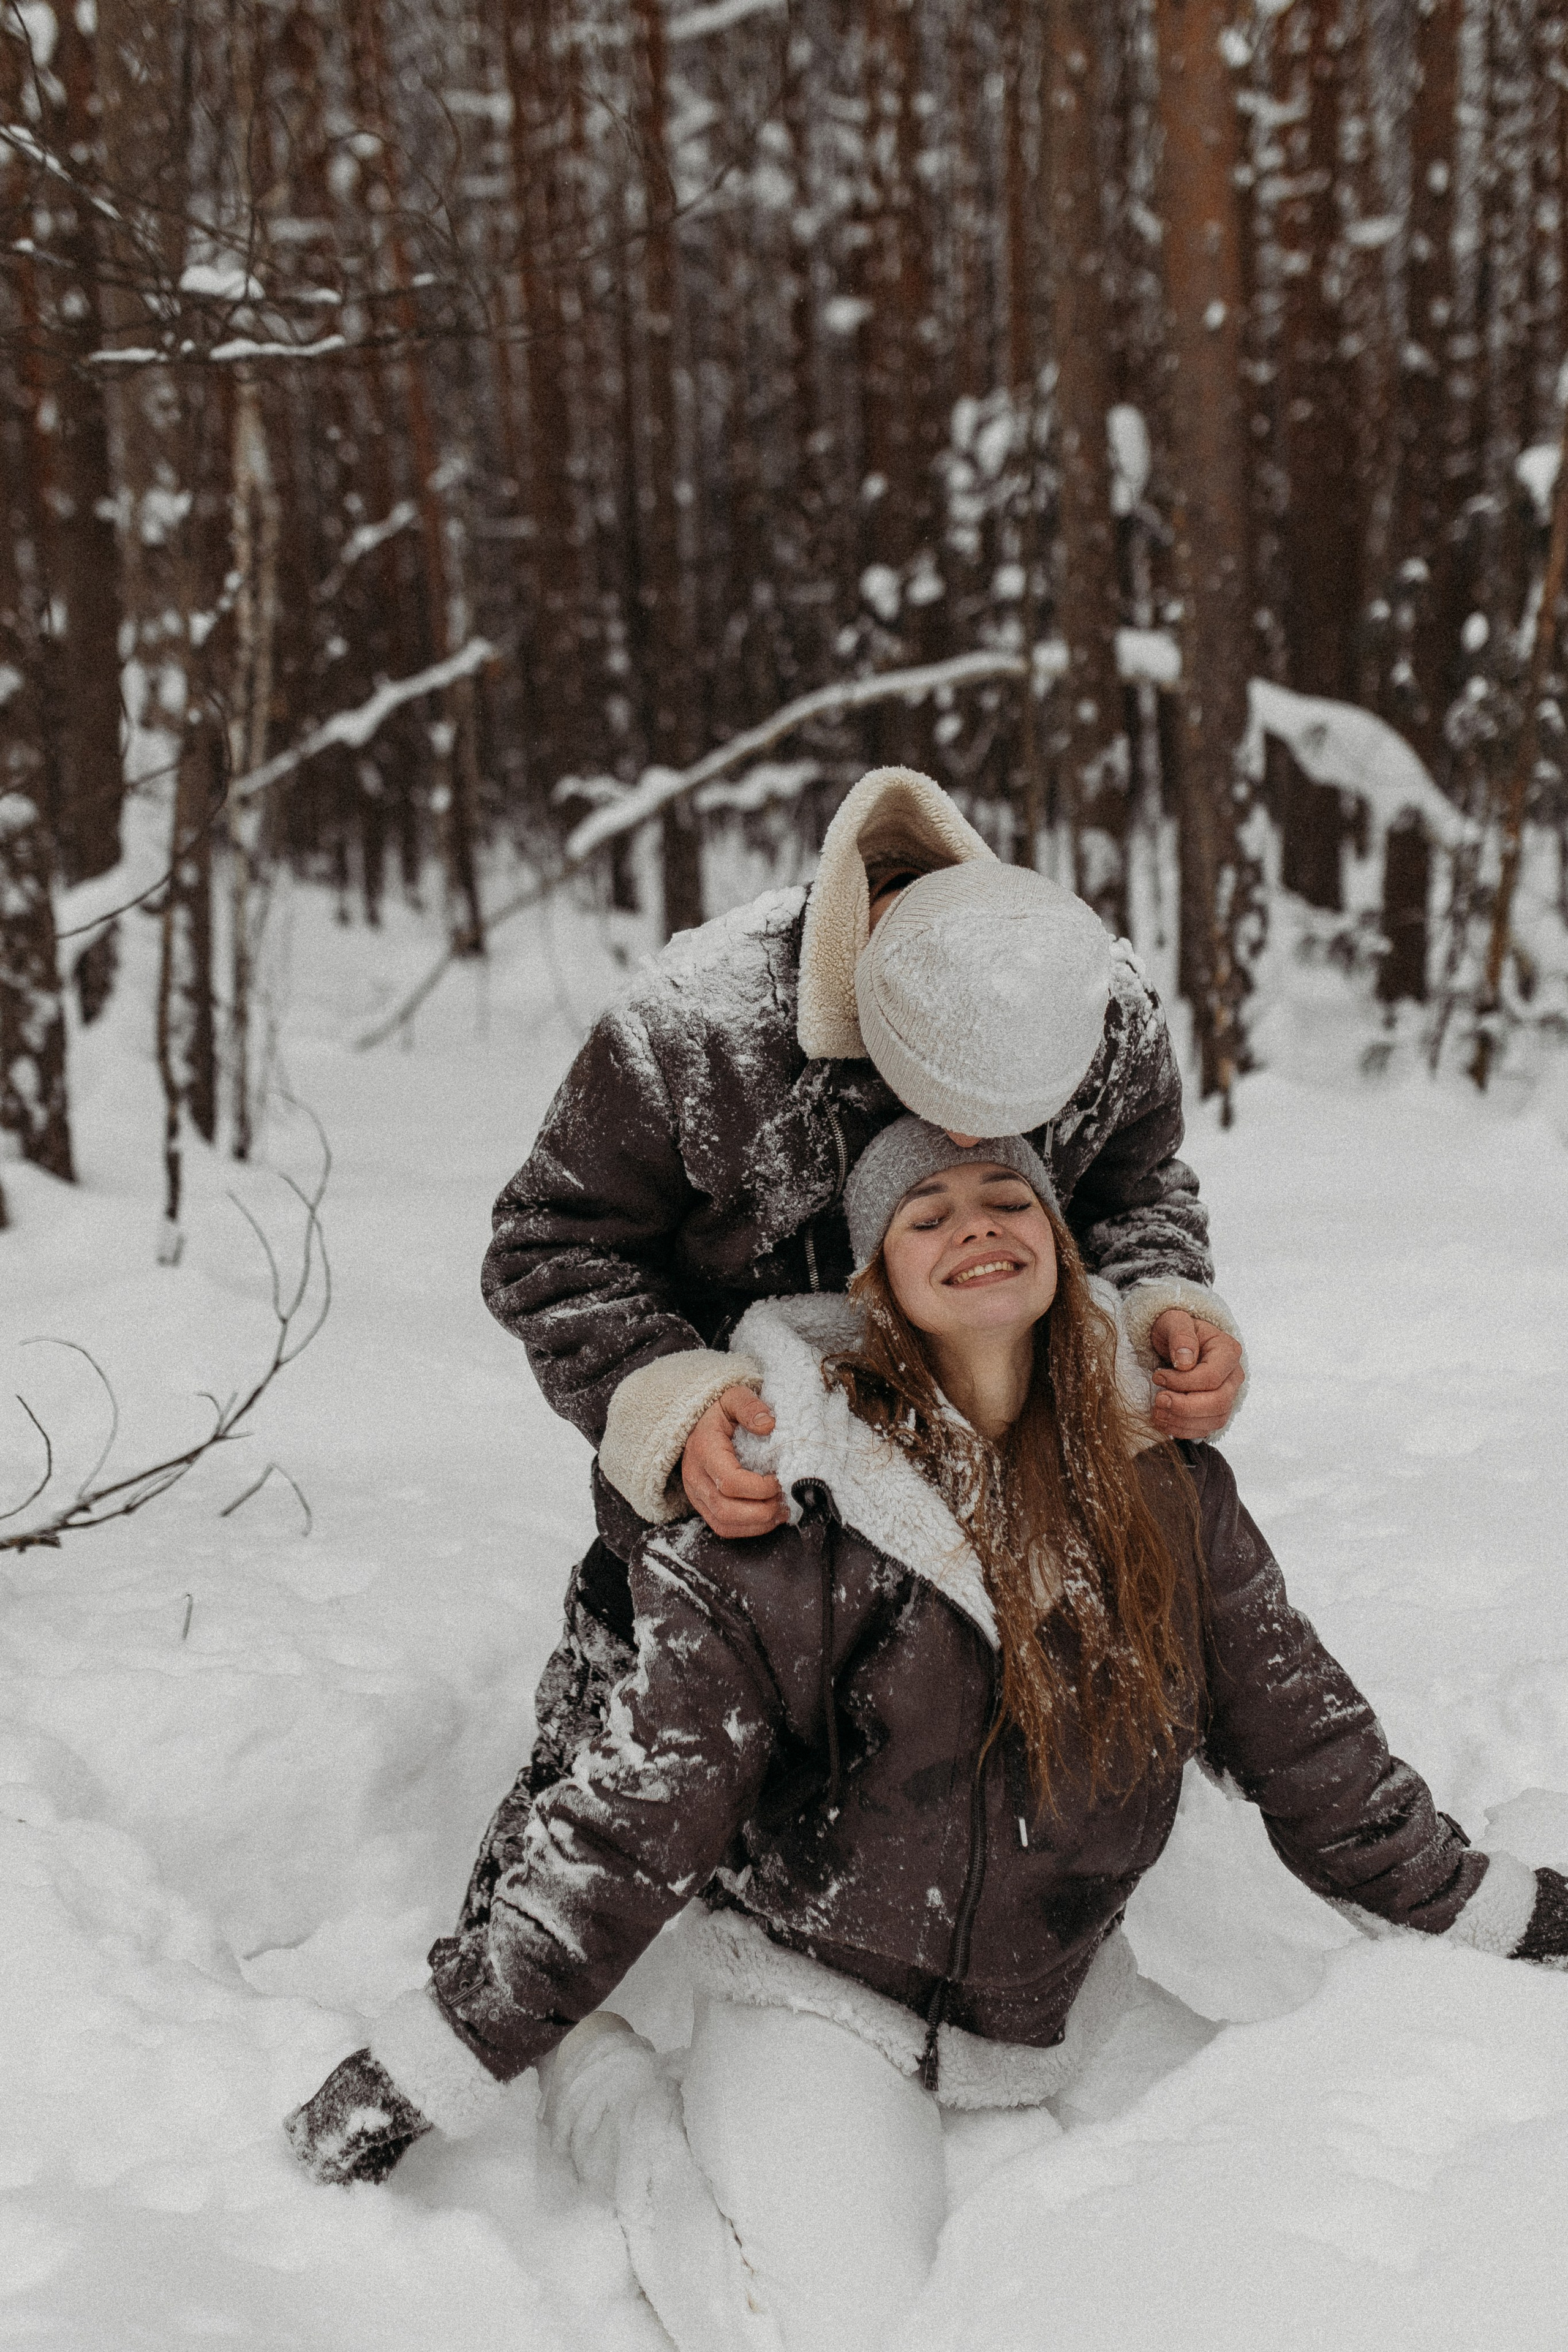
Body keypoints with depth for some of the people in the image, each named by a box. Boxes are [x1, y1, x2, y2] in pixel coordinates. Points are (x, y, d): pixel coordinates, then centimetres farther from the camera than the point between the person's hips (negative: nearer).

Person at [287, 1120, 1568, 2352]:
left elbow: (1307, 1739, 11)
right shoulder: (775, 1501, -14)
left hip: (1065, 1994, 5)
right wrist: (421, 2072, -11)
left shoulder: (1162, 1486, -1)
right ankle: (606, 2087, 2)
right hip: (819, 1992, -5)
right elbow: (636, 1811, -11)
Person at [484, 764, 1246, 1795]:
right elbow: (553, 1247, -25)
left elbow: (1136, 1189, -3)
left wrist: (1172, 1309, -26)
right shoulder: (695, 1027, -37)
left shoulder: (1115, 1013, -24)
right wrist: (670, 1406, -42)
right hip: (737, 1392, -3)